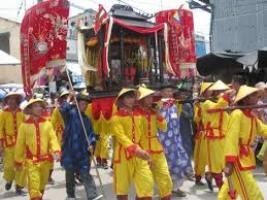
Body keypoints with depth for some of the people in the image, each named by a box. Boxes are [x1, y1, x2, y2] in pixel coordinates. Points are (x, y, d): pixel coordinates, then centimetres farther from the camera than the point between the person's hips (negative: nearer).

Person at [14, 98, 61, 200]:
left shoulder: (47, 123, -3)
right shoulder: (24, 125, -7)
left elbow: (53, 138, -7)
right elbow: (20, 144, -1)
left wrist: (56, 151, -26)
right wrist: (18, 161, 5)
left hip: (45, 160, 3)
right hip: (31, 161, -3)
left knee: (42, 185, 22)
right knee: (34, 187, -7)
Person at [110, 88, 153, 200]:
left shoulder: (137, 115, 8)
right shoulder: (116, 118, -9)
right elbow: (121, 137, -23)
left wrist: (141, 151, 12)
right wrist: (136, 149, -36)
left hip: (139, 156, 5)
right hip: (123, 155, -4)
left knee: (147, 183, -1)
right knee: (122, 187, 8)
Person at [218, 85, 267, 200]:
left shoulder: (252, 116, 10)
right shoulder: (237, 114, -17)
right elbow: (231, 138, -23)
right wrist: (229, 161, -29)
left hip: (245, 157, 9)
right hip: (237, 158, -9)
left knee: (232, 190, 23)